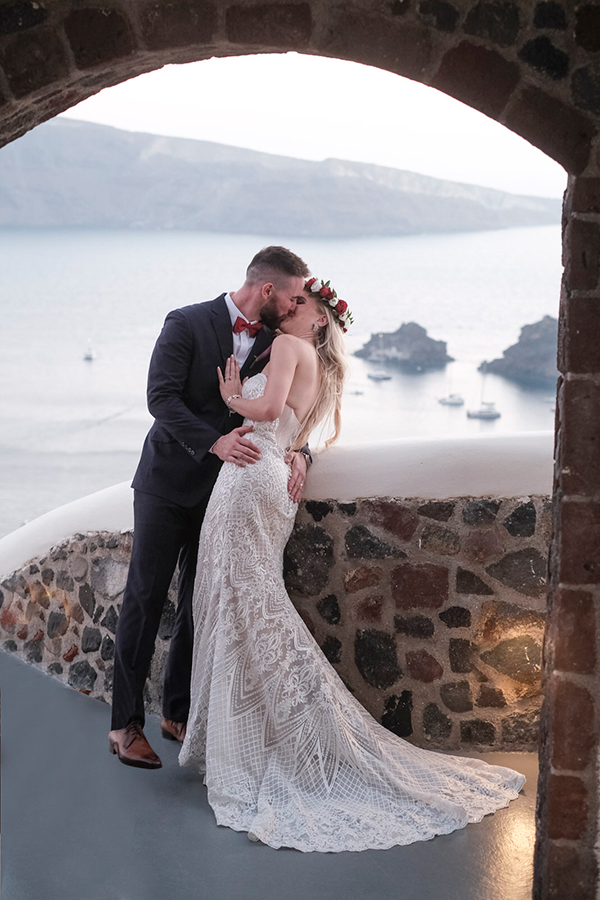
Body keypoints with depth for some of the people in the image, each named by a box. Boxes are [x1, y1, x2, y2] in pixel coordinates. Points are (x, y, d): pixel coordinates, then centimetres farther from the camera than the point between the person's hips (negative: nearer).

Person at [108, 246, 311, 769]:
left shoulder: (275, 343, 5)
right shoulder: (187, 324, -9)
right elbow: (161, 397, -17)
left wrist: (298, 452, -12)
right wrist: (214, 441, -28)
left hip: (224, 490, 5)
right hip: (169, 485, -4)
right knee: (145, 599, -2)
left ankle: (179, 713, 21)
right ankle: (126, 724, 6)